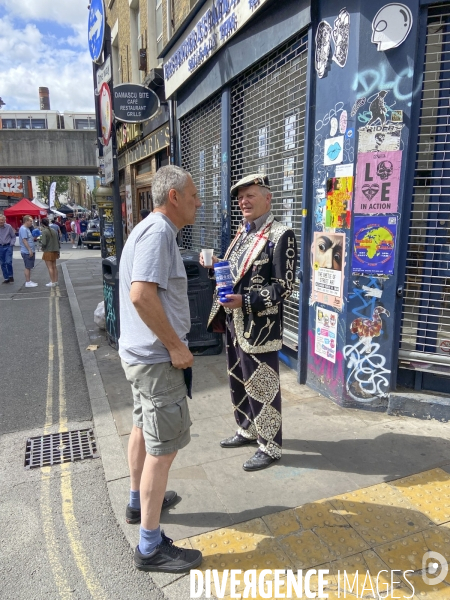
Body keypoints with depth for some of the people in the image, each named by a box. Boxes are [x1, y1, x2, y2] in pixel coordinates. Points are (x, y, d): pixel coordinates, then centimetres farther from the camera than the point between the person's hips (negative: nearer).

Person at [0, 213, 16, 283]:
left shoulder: (8, 227, -6)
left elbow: (13, 236, 3)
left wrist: (12, 244, -8)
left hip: (8, 246, -3)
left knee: (8, 262, -13)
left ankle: (11, 276, 8)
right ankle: (6, 278, 16)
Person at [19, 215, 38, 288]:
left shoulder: (27, 229, 15)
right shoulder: (23, 229, -16)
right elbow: (24, 240, -22)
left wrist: (34, 238, 5)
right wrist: (29, 250, -24)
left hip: (30, 251, 10)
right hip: (27, 252, -10)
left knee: (29, 267, 14)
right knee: (28, 267, -4)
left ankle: (29, 281, 22)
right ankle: (27, 282, 1)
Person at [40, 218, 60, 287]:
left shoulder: (44, 231, -14)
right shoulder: (54, 231, 7)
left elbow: (44, 243, -21)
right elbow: (58, 242, 11)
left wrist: (41, 245, 2)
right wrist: (58, 251, 18)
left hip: (48, 251, -7)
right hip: (54, 251, 7)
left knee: (50, 267, -2)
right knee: (54, 266, 14)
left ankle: (53, 282, -1)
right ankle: (56, 281, 19)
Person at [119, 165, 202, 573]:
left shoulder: (153, 229, 13)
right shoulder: (158, 231, -19)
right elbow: (142, 295, -30)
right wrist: (176, 346, -22)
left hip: (141, 352, 11)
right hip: (157, 357, -11)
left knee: (144, 427, 23)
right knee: (164, 446, -1)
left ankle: (139, 502, 44)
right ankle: (151, 547, 13)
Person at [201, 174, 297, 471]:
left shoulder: (281, 235, -14)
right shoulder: (243, 233, 12)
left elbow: (284, 287, -18)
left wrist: (244, 301, -26)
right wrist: (216, 264, 0)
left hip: (260, 327, -8)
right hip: (235, 323, 9)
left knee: (262, 387, 4)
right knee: (238, 381, 20)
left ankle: (270, 446, 22)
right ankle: (247, 430, 40)